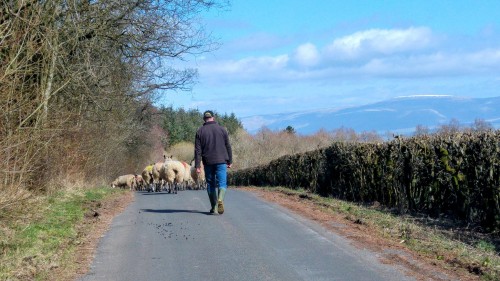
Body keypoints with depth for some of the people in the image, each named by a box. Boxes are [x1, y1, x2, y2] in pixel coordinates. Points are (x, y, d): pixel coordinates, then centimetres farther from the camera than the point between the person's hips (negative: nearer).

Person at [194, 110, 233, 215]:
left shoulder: (200, 131, 3)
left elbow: (197, 150, -1)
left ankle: (214, 208, 11)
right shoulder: (222, 129, 4)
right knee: (222, 182, -1)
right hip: (221, 161, -1)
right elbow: (228, 146, 7)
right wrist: (230, 161, 14)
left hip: (208, 162, 1)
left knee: (211, 184, 10)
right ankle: (220, 199, -29)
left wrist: (197, 165, -1)